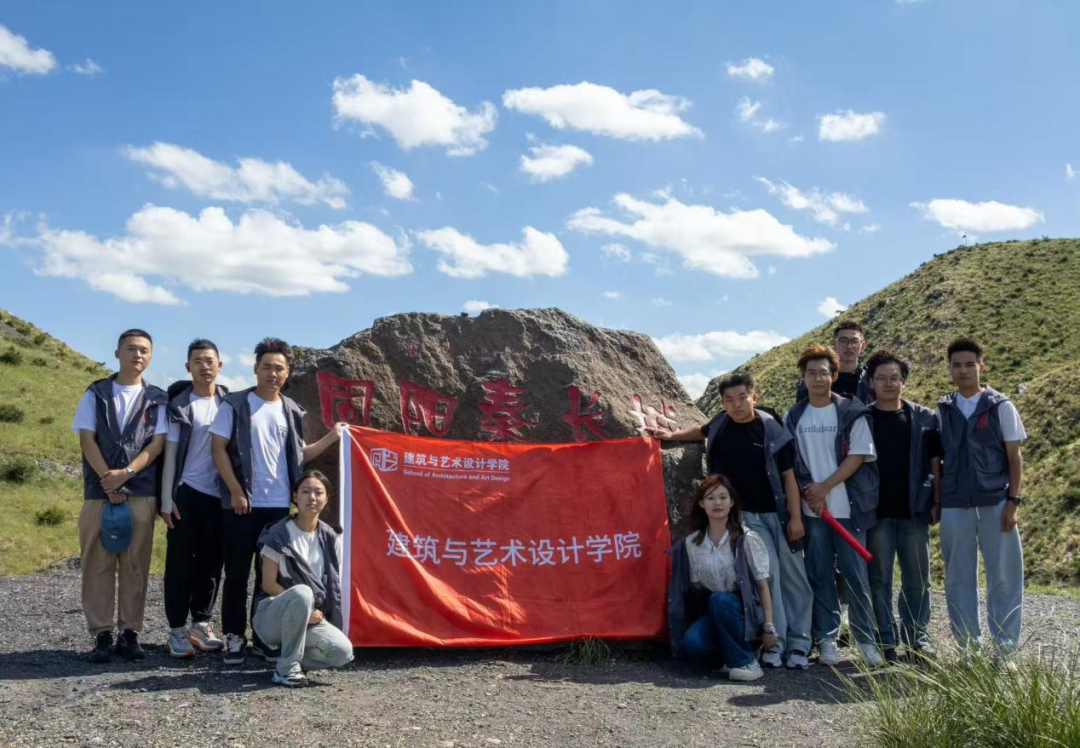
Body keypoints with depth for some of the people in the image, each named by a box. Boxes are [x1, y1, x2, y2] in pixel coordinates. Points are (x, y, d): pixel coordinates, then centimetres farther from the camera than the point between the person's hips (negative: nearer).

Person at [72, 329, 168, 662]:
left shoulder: (157, 399, 9)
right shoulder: (95, 394, 9)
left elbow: (157, 444, 0)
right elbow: (87, 440, 0)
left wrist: (125, 473, -15)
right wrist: (108, 481, -11)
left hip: (141, 492, 0)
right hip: (99, 490, 0)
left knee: (135, 564, 2)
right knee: (98, 563, 1)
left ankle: (130, 632, 8)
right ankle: (101, 634, 7)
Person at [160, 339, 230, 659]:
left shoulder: (230, 403, 7)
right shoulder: (179, 404, -1)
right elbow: (170, 453, -2)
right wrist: (166, 498, -7)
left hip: (219, 495, 3)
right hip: (185, 492, -3)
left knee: (211, 562, 8)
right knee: (181, 561, 2)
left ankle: (202, 623, 19)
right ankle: (178, 629, 9)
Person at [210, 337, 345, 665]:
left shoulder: (292, 411, 10)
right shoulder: (235, 404, -3)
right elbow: (218, 448, -6)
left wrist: (330, 438, 3)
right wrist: (236, 491, -13)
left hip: (279, 505, 4)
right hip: (243, 503, -3)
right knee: (237, 573, 4)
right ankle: (235, 637, 14)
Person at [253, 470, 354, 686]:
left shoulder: (330, 538, 5)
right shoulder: (279, 535, -8)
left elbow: (334, 583, 10)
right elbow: (268, 584, -11)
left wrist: (316, 614, -3)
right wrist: (304, 607, -17)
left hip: (313, 618, 4)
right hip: (273, 616, -4)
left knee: (343, 652, -23)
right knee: (302, 592, -38)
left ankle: (293, 656, 6)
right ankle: (287, 667, -21)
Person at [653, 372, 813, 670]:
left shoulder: (772, 429, -9)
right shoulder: (721, 426, -2)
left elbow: (789, 475, -6)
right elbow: (702, 431, 24)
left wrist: (795, 517, -9)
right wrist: (672, 435, 16)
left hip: (778, 513, 0)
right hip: (746, 514, 0)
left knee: (793, 576, 2)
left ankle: (798, 642, 11)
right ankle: (773, 641, -9)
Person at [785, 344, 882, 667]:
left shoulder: (852, 412, -1)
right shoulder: (794, 417, 7)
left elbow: (859, 455, -6)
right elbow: (790, 462, 7)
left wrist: (824, 486, -10)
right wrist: (809, 494, -6)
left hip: (848, 507, -2)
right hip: (811, 509, 2)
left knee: (854, 574, -1)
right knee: (820, 574, 6)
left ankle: (867, 639, 9)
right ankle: (826, 639, 14)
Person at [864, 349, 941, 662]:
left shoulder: (924, 418, 6)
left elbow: (935, 464, 8)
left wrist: (936, 503, 1)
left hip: (915, 510, 2)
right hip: (876, 513, -1)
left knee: (918, 578, 9)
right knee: (879, 579, 4)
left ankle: (917, 637, 21)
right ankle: (886, 642, 11)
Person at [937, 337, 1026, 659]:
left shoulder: (1001, 407, 1)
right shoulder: (943, 410, 7)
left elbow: (1014, 457, 1)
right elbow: (937, 460, 10)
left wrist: (1013, 501, -6)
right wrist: (933, 501, 5)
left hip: (995, 503, -2)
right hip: (954, 506, 2)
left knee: (1003, 576, 1)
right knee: (959, 578, 6)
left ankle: (1005, 648, 12)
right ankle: (968, 648, 15)